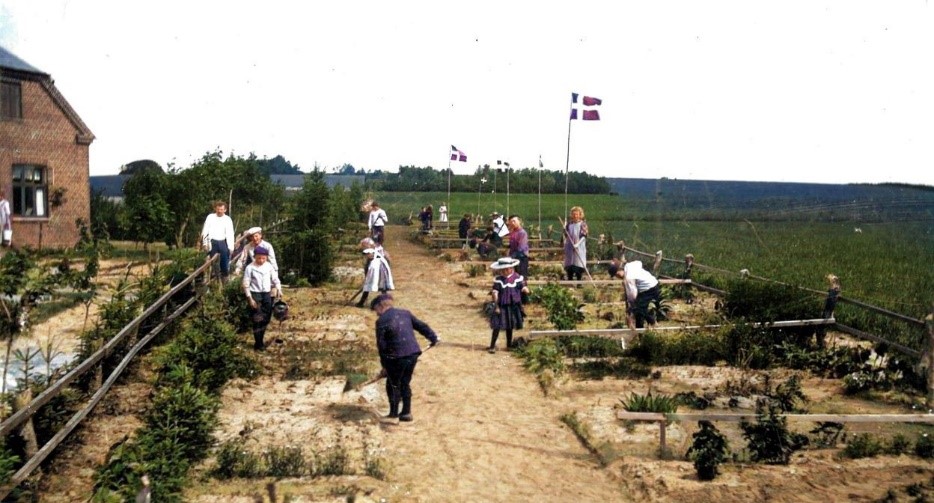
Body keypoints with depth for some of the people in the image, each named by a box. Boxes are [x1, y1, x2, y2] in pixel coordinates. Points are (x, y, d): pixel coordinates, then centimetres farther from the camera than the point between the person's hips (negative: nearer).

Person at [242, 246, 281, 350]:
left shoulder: (269, 266, 3)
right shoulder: (250, 268, -7)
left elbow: (275, 280, 10)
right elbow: (246, 284, -7)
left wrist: (278, 291, -1)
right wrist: (250, 298, -11)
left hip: (267, 294, 4)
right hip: (255, 294, -4)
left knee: (266, 319, 8)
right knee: (257, 320, -4)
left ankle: (260, 341, 22)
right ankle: (258, 344, 5)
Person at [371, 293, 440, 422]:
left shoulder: (381, 321, -7)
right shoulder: (405, 313, 10)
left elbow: (381, 344, -6)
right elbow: (422, 326, 13)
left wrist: (384, 364, 2)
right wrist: (433, 338, 25)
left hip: (396, 357, -6)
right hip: (413, 353, 6)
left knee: (393, 384, 11)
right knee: (405, 383, 19)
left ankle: (394, 413, 14)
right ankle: (406, 412, 21)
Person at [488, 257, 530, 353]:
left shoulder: (517, 278, -2)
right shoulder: (499, 280, -7)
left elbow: (523, 287, -2)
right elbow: (495, 292, -9)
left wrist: (525, 290, -25)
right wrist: (496, 306, -14)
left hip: (513, 306, 2)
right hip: (502, 306, -2)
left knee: (510, 326, 13)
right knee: (497, 326, -7)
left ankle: (509, 345, 27)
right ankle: (492, 346, -3)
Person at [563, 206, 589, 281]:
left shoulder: (583, 224, -2)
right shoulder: (569, 224, 11)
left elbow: (584, 236, -9)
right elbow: (565, 235, 18)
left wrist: (578, 244, -20)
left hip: (579, 248, -4)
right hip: (569, 247, 4)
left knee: (579, 264, -6)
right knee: (569, 265, 5)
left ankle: (579, 280, -1)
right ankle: (569, 280, 13)